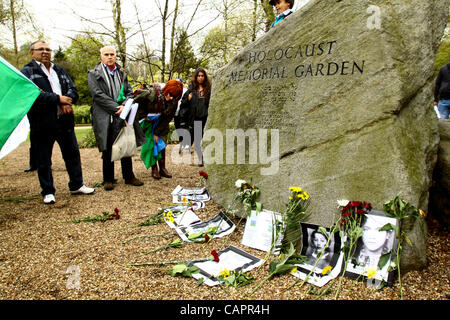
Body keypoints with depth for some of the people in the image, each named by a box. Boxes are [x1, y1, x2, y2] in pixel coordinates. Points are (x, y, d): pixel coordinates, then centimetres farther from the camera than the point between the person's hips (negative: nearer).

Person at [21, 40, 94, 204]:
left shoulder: (60, 71, 18)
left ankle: (76, 185, 24)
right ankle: (48, 192, 16)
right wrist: (58, 99, -15)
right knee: (43, 159, 4)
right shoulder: (27, 72, 1)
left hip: (64, 120, 5)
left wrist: (66, 101, -12)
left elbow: (73, 90, 9)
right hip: (42, 123, -4)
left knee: (72, 153, 10)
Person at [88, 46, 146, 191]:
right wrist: (116, 107, -15)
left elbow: (130, 93, 10)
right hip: (105, 118, -3)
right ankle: (108, 179, 14)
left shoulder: (122, 74, 16)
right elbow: (97, 95, -9)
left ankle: (129, 176, 19)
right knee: (108, 150, 3)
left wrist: (124, 106, -10)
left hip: (122, 116, 4)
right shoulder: (94, 74, 3)